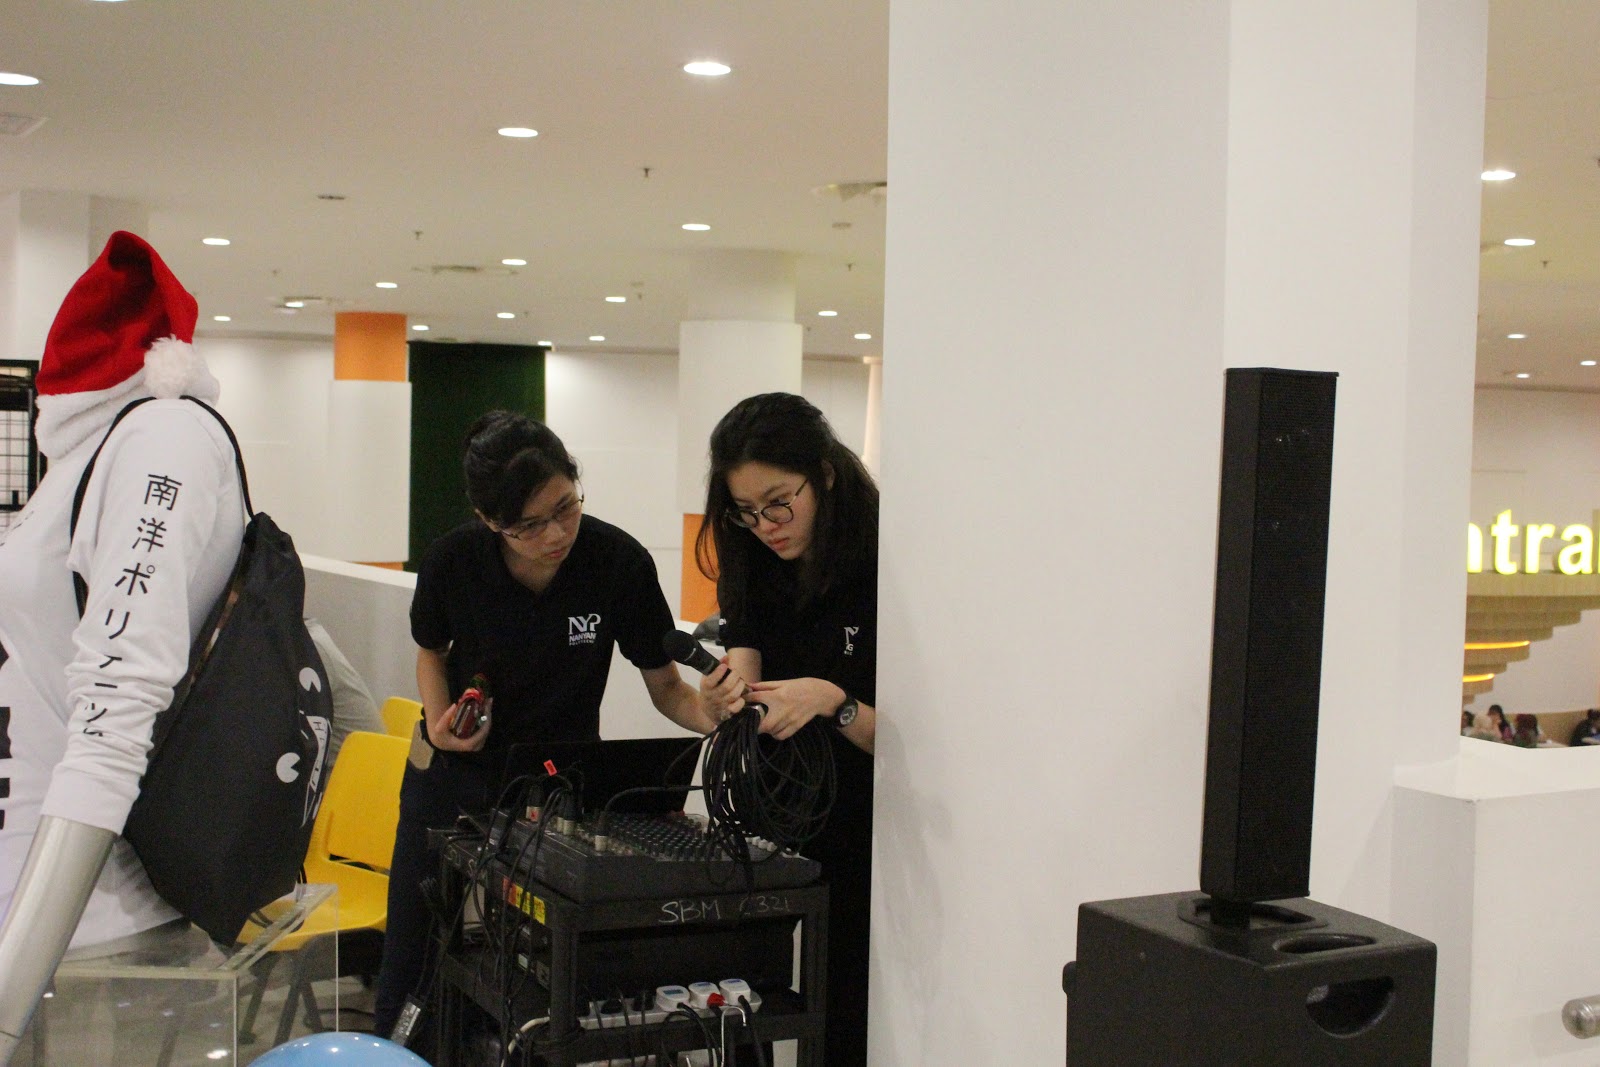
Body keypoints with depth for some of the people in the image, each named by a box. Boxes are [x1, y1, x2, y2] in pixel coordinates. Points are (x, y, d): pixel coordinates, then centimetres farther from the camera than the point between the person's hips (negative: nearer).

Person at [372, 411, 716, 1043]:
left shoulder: (619, 563, -21)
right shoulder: (453, 562, -18)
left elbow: (666, 688, -10)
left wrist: (721, 720, -31)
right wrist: (439, 724, -14)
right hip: (453, 777, 1)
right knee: (411, 966, 11)